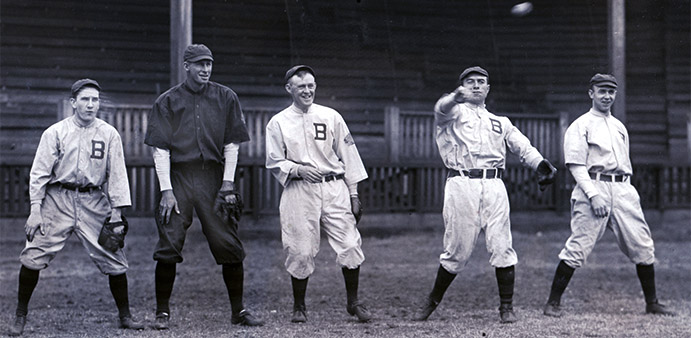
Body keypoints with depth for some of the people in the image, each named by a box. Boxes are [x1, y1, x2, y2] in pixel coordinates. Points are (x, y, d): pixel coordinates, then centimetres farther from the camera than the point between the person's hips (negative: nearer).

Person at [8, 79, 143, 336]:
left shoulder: (109, 134, 4)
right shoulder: (55, 132, 0)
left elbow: (117, 174, 5)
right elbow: (39, 172, 0)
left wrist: (117, 211, -3)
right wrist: (35, 210, -7)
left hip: (93, 202, 1)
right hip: (58, 200, -1)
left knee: (115, 261, -1)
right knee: (33, 257, -10)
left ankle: (125, 316, 17)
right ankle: (20, 317, 5)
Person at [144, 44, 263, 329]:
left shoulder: (225, 98, 10)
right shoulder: (167, 101, 6)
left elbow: (231, 144, 8)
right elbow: (160, 149, 2)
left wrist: (228, 184, -2)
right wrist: (166, 190, -7)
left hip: (214, 178, 1)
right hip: (179, 177, -1)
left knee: (229, 246, -2)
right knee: (168, 246, -8)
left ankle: (238, 311, 8)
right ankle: (162, 313, 3)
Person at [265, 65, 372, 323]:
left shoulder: (331, 117, 10)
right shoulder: (278, 123, 6)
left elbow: (348, 156, 10)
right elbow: (274, 163, 6)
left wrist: (353, 194, 6)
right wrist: (298, 169, -13)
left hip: (334, 188, 1)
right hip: (299, 192, -1)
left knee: (350, 246, -6)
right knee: (300, 251, -4)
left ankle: (353, 303, 11)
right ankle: (299, 307, 14)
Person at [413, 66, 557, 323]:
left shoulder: (500, 122, 24)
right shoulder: (453, 112, 9)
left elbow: (523, 147, 16)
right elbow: (442, 108, -15)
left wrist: (541, 164, -5)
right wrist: (457, 97, -39)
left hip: (493, 186, 3)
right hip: (461, 185, -3)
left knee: (501, 247, -4)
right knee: (457, 250, -2)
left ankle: (506, 307, 5)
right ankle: (433, 300, 16)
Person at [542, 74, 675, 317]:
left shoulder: (620, 127, 23)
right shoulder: (580, 126, 2)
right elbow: (576, 165, -7)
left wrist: (628, 192, 11)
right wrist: (593, 194, -18)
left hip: (623, 189, 6)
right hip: (594, 186, -6)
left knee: (642, 245, 2)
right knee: (578, 247, -12)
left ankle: (652, 303, 12)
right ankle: (553, 302, -4)